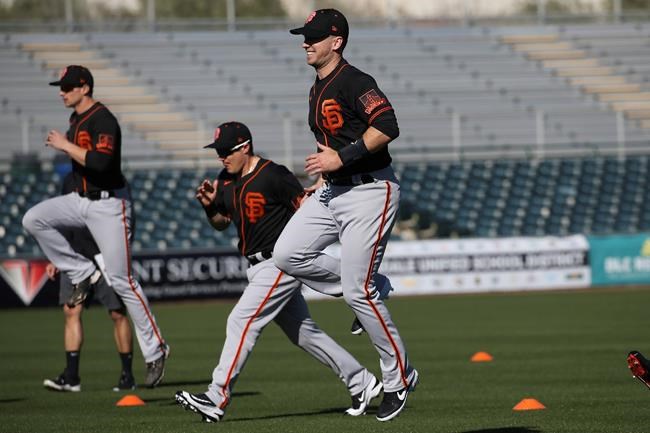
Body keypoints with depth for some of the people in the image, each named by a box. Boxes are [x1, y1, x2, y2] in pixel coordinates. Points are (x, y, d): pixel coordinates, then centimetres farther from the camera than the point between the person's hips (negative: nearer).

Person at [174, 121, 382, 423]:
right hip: (258, 267, 9)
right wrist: (210, 205, 0)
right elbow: (221, 223, 19)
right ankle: (360, 382, 22)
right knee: (302, 332, 13)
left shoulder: (273, 176, -16)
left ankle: (217, 400, -17)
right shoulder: (226, 180, 8)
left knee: (241, 321, -16)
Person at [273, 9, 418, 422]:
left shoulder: (354, 82, -14)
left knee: (358, 292, -10)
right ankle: (369, 283, 12)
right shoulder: (318, 90, 15)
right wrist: (323, 179, 20)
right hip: (332, 192, 9)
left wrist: (341, 159, -25)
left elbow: (387, 126, -27)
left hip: (370, 192, -9)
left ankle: (399, 378, 4)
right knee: (287, 254, -5)